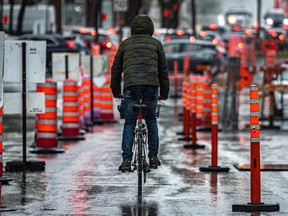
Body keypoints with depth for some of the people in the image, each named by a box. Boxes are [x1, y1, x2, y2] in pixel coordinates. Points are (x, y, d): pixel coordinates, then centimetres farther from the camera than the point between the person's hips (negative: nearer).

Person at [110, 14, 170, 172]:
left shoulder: (126, 43, 18)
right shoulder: (156, 44, 18)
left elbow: (116, 69, 19)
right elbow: (163, 70, 18)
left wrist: (116, 91, 28)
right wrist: (164, 93, 26)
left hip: (131, 86, 0)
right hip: (151, 85, 0)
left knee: (129, 123, 5)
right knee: (151, 120, 17)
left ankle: (126, 160, -5)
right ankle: (153, 157, 14)